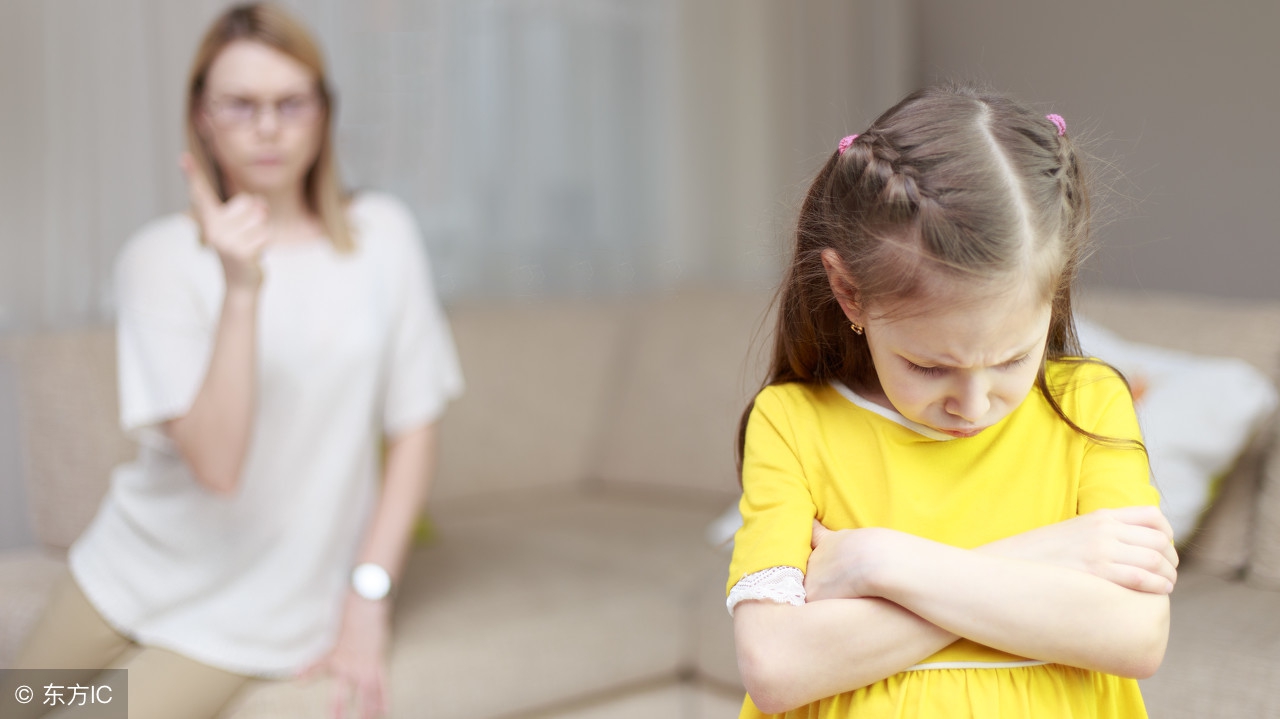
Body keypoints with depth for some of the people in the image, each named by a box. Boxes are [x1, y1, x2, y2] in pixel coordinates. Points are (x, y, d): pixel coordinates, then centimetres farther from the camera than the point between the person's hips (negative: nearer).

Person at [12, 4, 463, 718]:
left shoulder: (381, 234, -6)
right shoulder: (161, 257, -11)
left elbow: (414, 426, -3)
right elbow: (216, 464, -21)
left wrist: (369, 594, -8)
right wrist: (241, 288, -30)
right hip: (141, 566, 1)